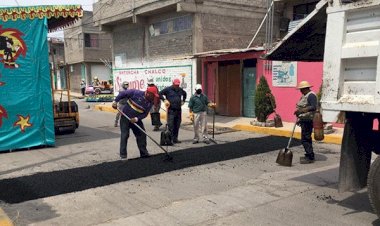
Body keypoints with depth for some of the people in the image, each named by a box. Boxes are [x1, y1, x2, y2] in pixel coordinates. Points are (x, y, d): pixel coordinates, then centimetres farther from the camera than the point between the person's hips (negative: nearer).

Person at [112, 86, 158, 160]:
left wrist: (136, 119, -20)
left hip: (136, 119, 5)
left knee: (142, 134, 6)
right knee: (124, 135, -5)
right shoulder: (136, 93, -20)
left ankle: (143, 152, 20)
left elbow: (145, 114, -6)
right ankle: (123, 155, 3)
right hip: (125, 117, -5)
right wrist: (115, 101, -20)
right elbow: (123, 93, -14)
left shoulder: (150, 102, -6)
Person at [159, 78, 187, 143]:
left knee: (177, 125, 9)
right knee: (170, 125, -10)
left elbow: (185, 94, 35)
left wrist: (183, 100, 23)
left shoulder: (180, 90, 14)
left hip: (178, 110, 6)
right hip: (171, 110, -6)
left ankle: (175, 138, 17)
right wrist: (164, 100, -10)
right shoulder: (168, 89, -3)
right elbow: (160, 94, -2)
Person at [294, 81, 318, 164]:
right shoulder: (305, 96, 17)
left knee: (305, 139, -10)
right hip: (304, 120, 11)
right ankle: (309, 155, 24)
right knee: (306, 138, 15)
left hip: (308, 120, -11)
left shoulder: (311, 95, -14)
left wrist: (301, 110, -31)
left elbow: (313, 107, -26)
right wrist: (299, 119, 23)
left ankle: (310, 157, -3)